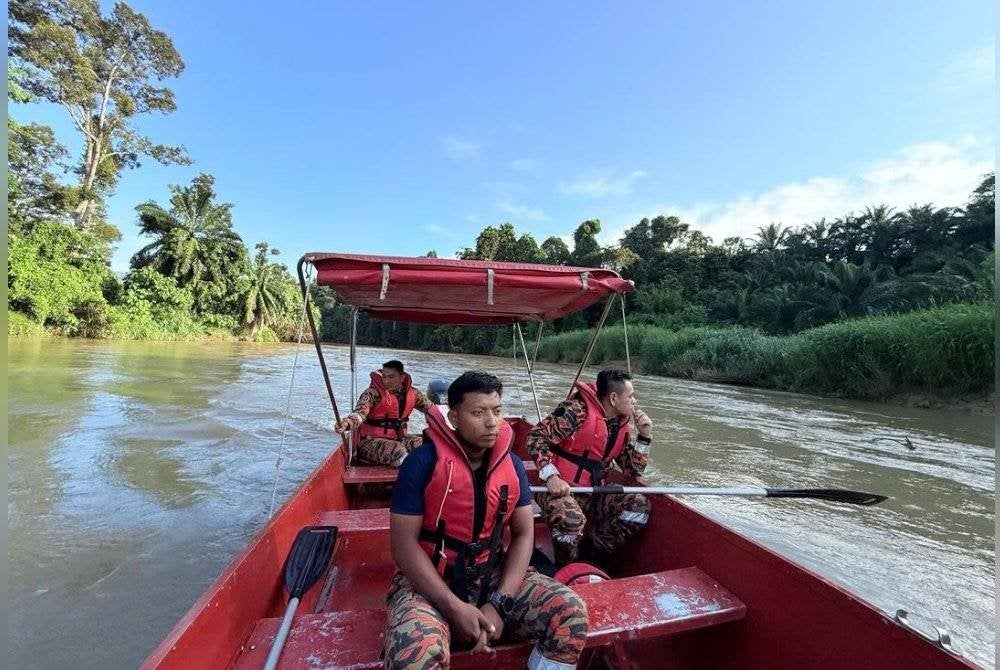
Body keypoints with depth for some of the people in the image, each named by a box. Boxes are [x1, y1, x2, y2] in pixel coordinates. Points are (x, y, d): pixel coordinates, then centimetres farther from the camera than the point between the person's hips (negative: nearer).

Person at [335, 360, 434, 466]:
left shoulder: (412, 393, 1)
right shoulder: (373, 393, -14)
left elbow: (432, 408, 13)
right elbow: (360, 412, -30)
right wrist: (346, 423, -50)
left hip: (399, 438, 5)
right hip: (373, 440, -5)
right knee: (399, 452, -32)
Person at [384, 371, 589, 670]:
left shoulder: (512, 464, -2)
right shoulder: (422, 462, -16)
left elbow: (523, 534, 0)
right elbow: (404, 544, -14)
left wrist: (500, 603, -13)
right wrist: (454, 607, -19)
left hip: (494, 574, 4)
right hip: (429, 580, -4)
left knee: (572, 613, -12)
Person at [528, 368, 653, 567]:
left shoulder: (621, 426, 8)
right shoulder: (578, 411, -17)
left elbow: (633, 470, 13)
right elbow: (536, 437, -19)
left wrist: (644, 436, 1)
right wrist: (551, 476, -28)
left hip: (592, 493, 7)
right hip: (559, 488, -7)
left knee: (639, 505, -8)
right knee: (571, 519, -35)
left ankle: (592, 553, 0)